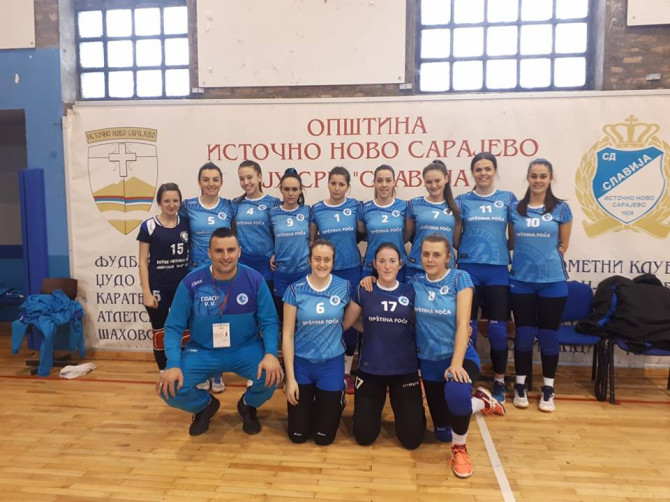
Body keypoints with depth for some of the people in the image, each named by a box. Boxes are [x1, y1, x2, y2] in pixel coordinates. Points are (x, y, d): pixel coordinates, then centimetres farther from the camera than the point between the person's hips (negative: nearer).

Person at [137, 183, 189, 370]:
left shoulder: (186, 224, 3)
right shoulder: (149, 226, -6)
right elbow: (143, 261, -6)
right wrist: (146, 292, -11)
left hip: (183, 287, 3)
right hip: (158, 288, -3)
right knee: (160, 332, 9)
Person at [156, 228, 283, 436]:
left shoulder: (255, 280, -12)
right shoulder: (191, 283, -13)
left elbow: (269, 322, -9)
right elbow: (174, 327, -8)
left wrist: (270, 354, -28)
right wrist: (173, 364, -23)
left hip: (246, 348, 0)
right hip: (202, 351, 1)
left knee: (272, 375, -28)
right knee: (169, 388, -20)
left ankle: (248, 405, 12)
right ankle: (205, 405, 18)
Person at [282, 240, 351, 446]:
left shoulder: (344, 287, -7)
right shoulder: (295, 290, -10)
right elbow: (287, 334, -8)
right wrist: (290, 377, -10)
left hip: (332, 363, 1)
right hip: (301, 363, 0)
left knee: (323, 437, 8)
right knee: (297, 435, 9)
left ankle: (334, 402, 39)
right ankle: (309, 401, 39)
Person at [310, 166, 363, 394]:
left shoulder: (355, 206, -1)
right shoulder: (317, 209, 0)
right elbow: (311, 240, 8)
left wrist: (347, 241, -8)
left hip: (351, 269, 0)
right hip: (326, 270, 0)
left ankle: (347, 371, 21)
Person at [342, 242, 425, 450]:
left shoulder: (410, 292, -1)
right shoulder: (364, 291, -3)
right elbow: (345, 323, 7)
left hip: (405, 370, 0)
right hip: (370, 369, 0)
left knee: (411, 439, 2)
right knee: (364, 437, 6)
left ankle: (412, 408, 34)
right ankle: (375, 405, 36)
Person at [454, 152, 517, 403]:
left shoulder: (508, 198, 7)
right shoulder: (462, 200, 5)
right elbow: (454, 238, 8)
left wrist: (509, 255, 4)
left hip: (498, 270, 1)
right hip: (469, 269, 0)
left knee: (497, 327, 4)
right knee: (467, 326, 3)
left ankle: (499, 382, 20)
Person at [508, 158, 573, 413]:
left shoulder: (561, 208, 1)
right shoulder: (515, 209, 5)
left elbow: (563, 245, 6)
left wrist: (546, 260, 0)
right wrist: (526, 259, 1)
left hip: (553, 280, -1)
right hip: (521, 280, 1)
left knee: (548, 335, 6)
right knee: (524, 335, 7)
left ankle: (548, 389, 21)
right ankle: (520, 386, 21)